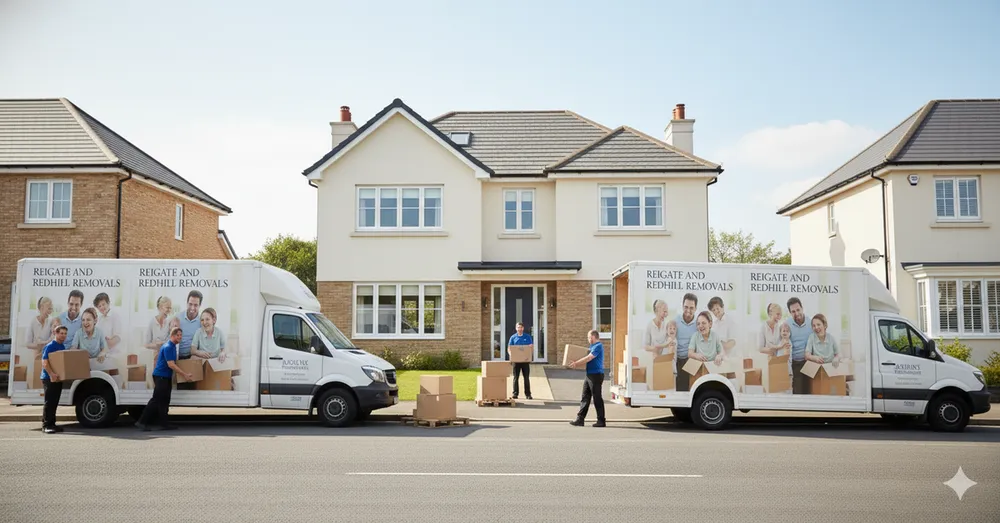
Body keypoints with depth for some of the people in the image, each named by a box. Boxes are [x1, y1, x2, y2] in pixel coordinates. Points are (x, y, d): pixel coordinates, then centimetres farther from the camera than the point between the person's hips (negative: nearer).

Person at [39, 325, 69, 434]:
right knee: (49, 402, -7)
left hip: (58, 379, 8)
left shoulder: (63, 347, 14)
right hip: (49, 379, -8)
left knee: (54, 403, 10)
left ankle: (52, 424, 15)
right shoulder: (50, 347, -10)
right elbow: (45, 363, -18)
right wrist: (52, 374, -31)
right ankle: (46, 425, -4)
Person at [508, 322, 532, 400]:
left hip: (525, 360, 0)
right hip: (516, 360, 0)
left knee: (526, 378, 2)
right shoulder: (513, 337, 7)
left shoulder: (528, 337, 6)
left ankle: (528, 394, 7)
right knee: (515, 377, 2)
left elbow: (532, 348, 6)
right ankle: (515, 393, 8)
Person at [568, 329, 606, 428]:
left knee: (597, 399, -2)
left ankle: (601, 421, 5)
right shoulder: (593, 346, 17)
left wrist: (576, 363, -18)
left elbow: (589, 358, -21)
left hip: (596, 375, -10)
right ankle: (580, 419, 8)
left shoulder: (598, 346, -14)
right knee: (585, 398, 7)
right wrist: (576, 363, 19)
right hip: (589, 374, 10)